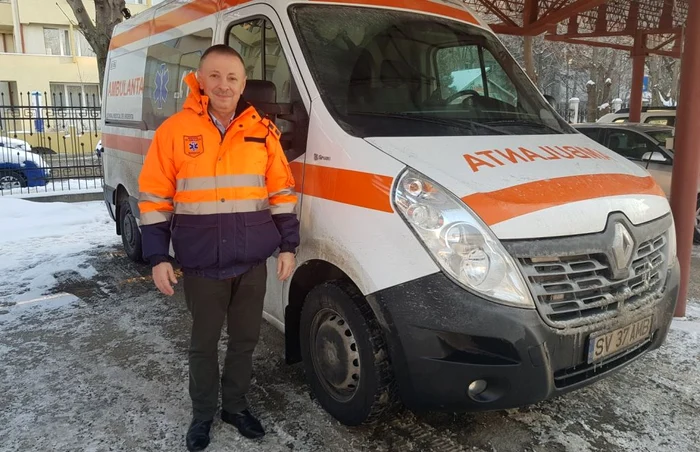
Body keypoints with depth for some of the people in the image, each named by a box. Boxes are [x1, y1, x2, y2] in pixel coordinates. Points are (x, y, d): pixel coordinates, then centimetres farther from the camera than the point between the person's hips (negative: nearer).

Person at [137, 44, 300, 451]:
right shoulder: (175, 129, -4)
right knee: (204, 343, 14)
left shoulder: (263, 131, 2)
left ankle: (236, 405, 37)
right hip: (201, 264, -2)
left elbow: (282, 192, 6)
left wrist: (288, 245, 3)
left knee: (245, 340, 16)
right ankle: (203, 415, 34)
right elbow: (154, 198, -2)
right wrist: (158, 257, -6)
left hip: (253, 261, 2)